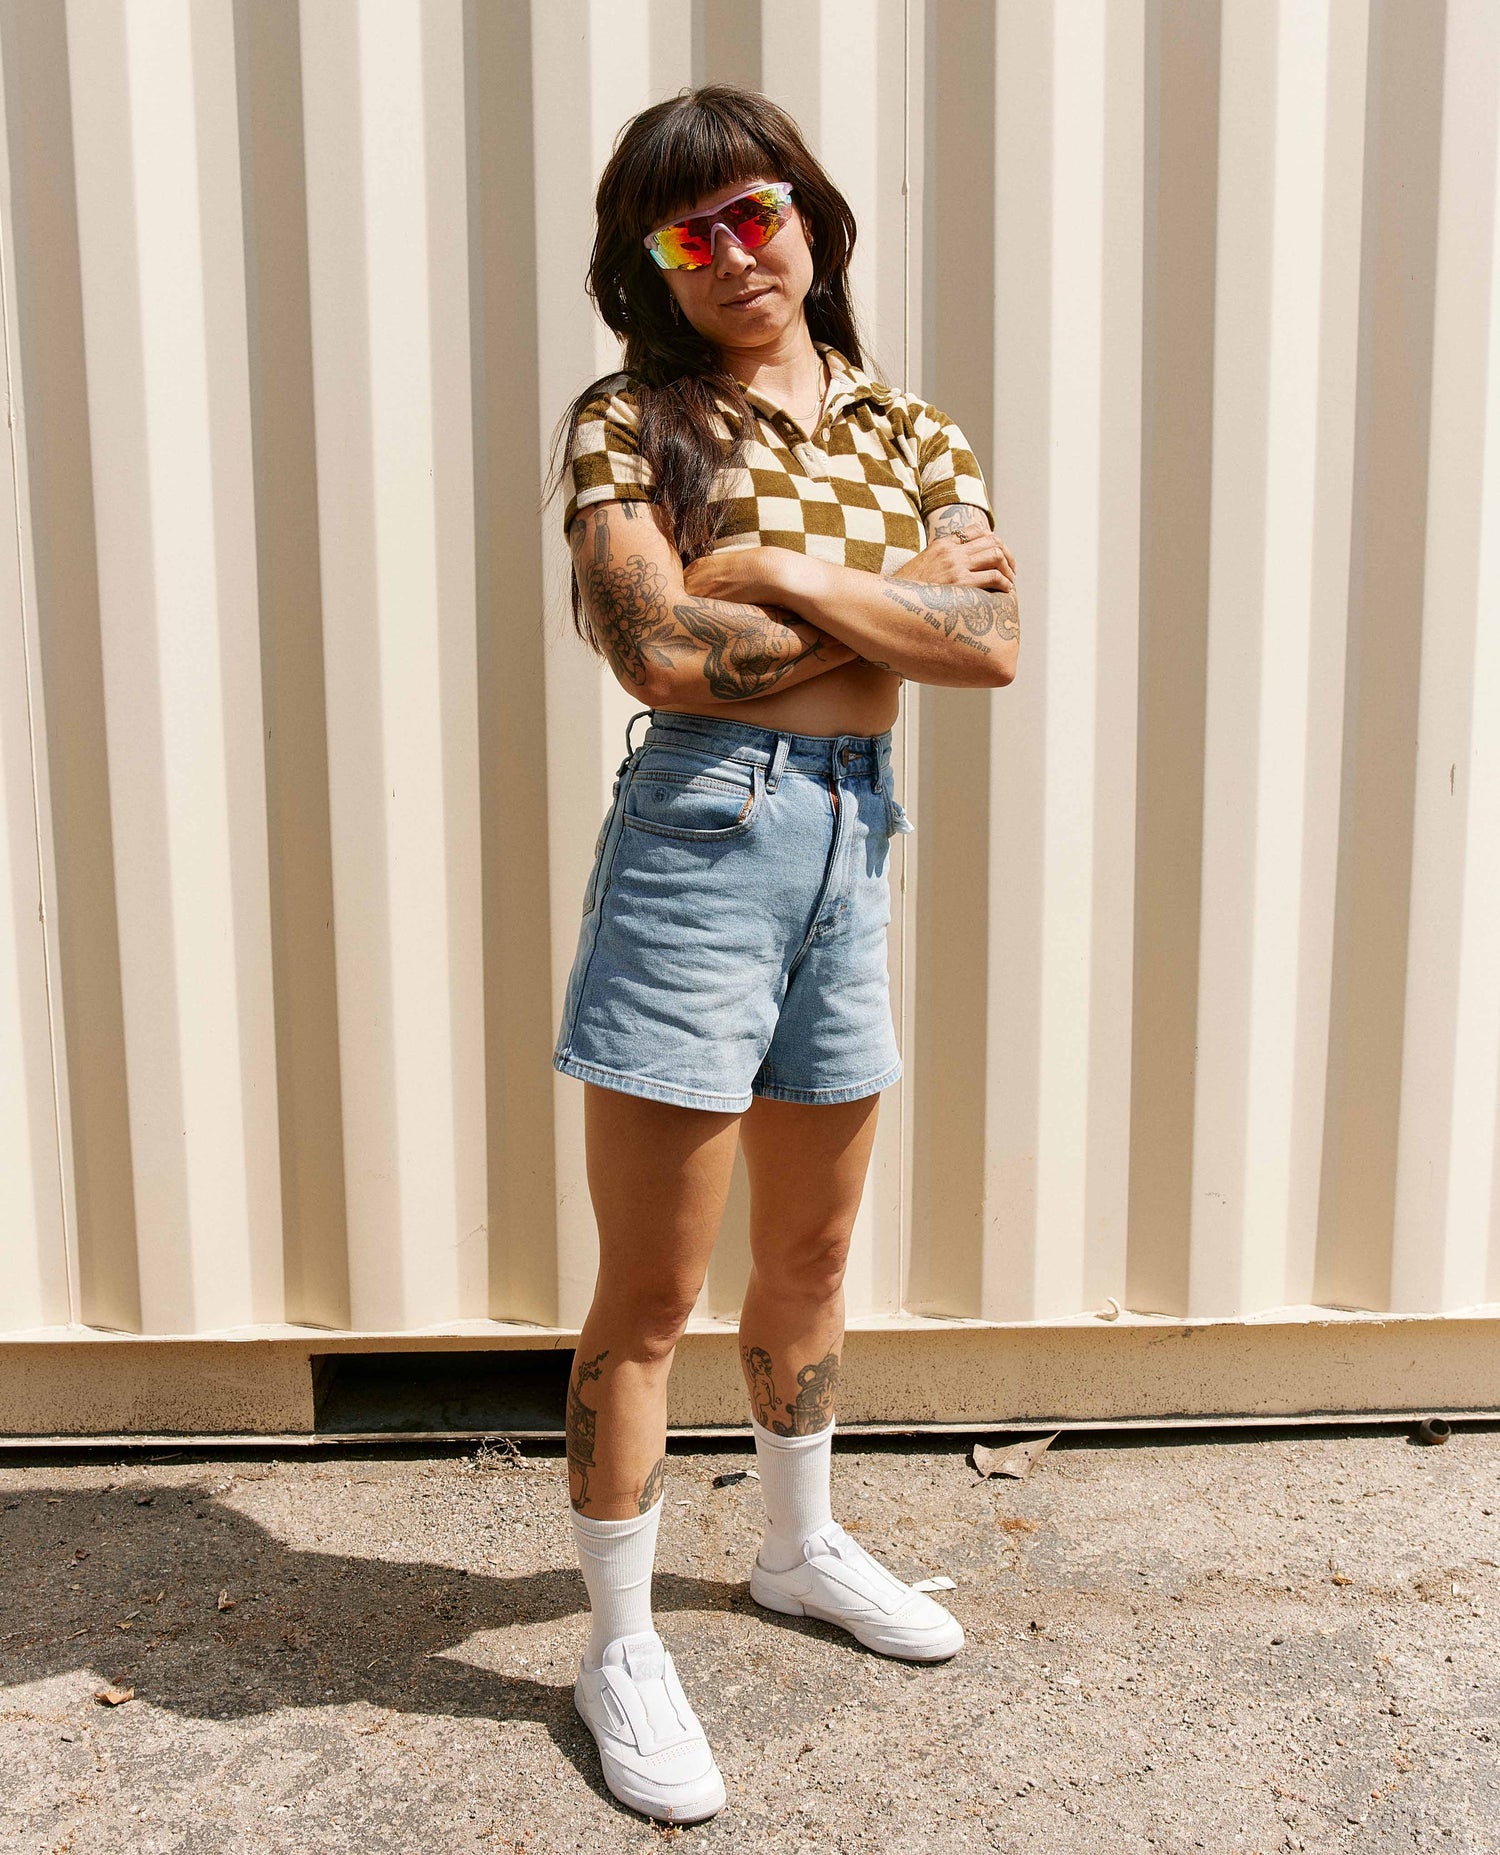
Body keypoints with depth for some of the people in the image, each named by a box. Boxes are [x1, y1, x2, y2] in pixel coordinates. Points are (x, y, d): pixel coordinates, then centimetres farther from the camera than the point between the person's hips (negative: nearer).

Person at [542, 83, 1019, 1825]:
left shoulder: (911, 430, 10)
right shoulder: (628, 420, -2)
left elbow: (994, 643, -5)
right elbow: (658, 653, -17)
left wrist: (789, 575, -12)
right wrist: (889, 613, -7)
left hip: (855, 846, 5)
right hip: (697, 841, -5)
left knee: (812, 1253, 19)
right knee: (650, 1290, 2)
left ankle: (801, 1545, 43)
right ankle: (620, 1640, 22)